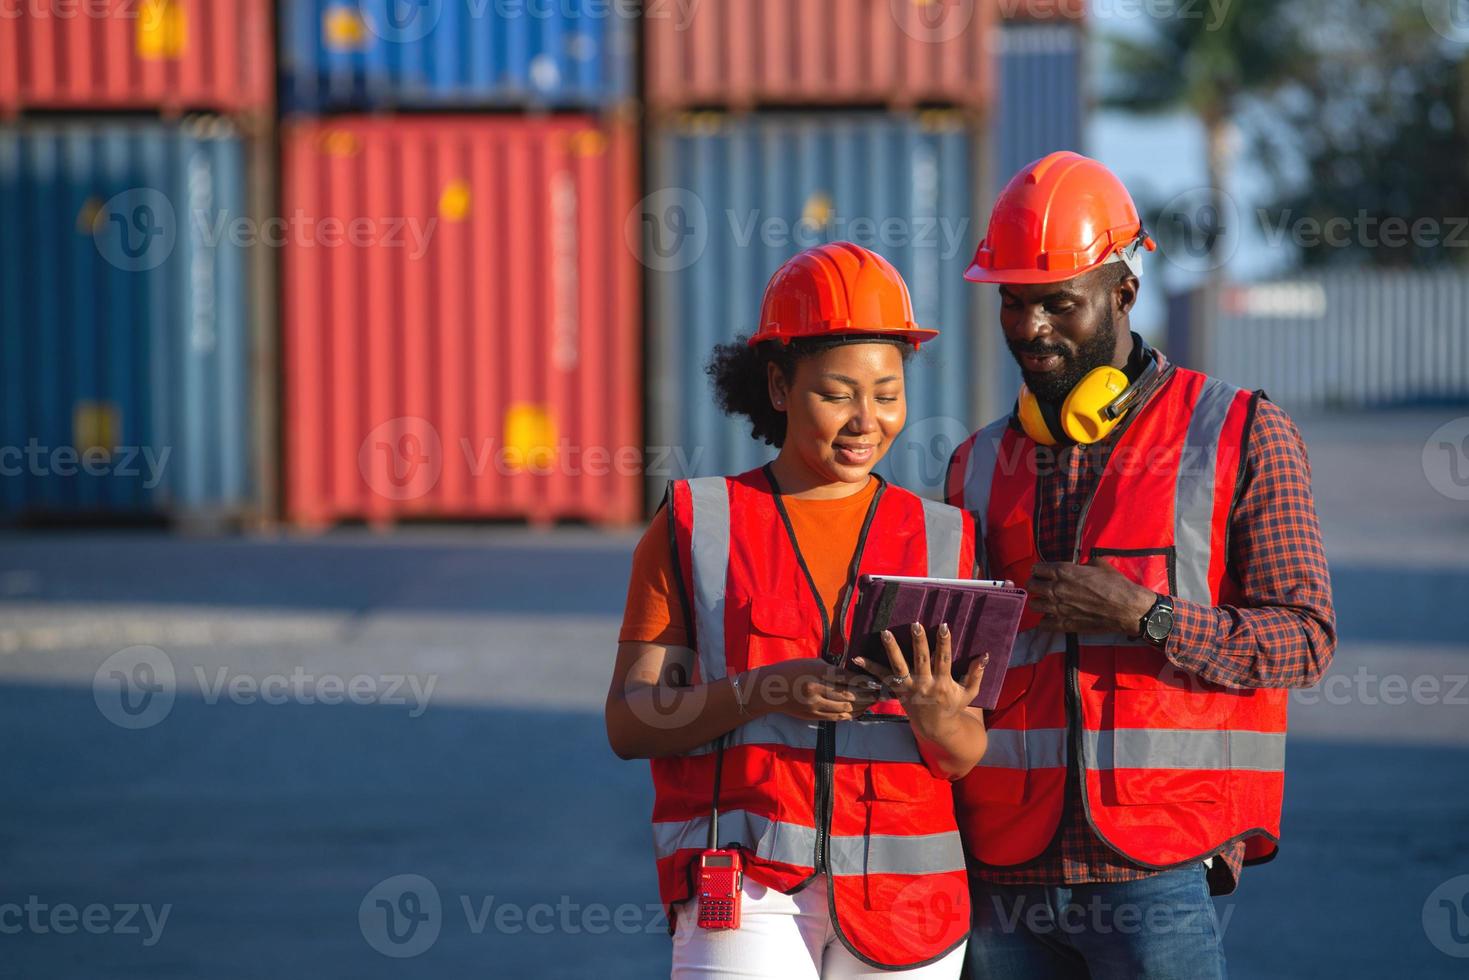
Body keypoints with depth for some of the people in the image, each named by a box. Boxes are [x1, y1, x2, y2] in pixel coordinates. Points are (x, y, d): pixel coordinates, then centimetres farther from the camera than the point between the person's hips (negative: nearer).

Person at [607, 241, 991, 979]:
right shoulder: (699, 526, 6)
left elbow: (967, 758, 10)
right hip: (746, 887, -3)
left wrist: (935, 715, -14)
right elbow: (629, 723, 2)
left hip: (903, 893, 3)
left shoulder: (940, 538, 12)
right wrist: (762, 691, -15)